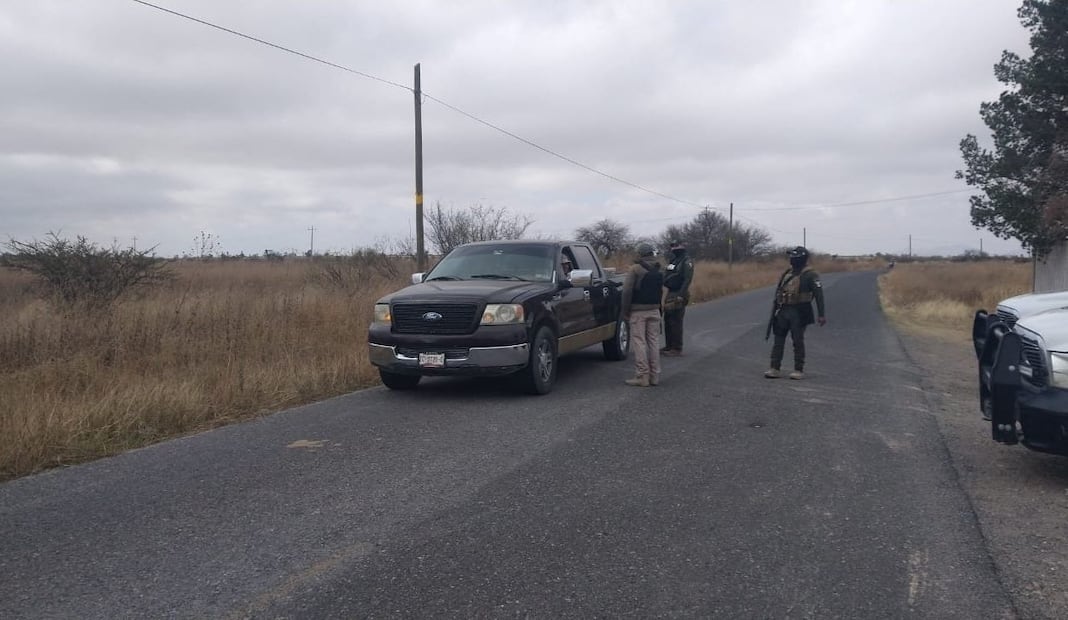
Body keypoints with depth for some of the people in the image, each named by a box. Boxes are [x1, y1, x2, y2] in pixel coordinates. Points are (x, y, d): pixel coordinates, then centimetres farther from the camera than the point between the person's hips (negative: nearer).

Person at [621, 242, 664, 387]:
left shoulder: (635, 269, -11)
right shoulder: (659, 270, 11)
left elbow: (627, 291, -14)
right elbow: (661, 291, 16)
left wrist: (625, 311, -8)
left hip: (638, 311, -6)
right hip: (654, 310, 6)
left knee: (639, 342, -3)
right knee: (654, 341, 10)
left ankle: (642, 376, -6)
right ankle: (655, 376, 12)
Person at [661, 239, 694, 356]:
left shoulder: (687, 261, -9)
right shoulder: (673, 260, 19)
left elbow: (687, 279, -18)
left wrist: (681, 295, -25)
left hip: (678, 295, -9)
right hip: (670, 294, 9)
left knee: (675, 322, -8)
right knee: (667, 321, 11)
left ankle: (677, 348, -4)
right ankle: (669, 346, 20)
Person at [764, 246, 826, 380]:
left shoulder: (810, 275, -8)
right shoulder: (787, 273, 14)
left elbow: (819, 294, -13)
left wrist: (821, 314, -19)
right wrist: (776, 309, 18)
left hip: (799, 313, -7)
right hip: (783, 311, 7)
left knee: (798, 342, 0)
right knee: (778, 340, 5)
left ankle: (799, 370, 9)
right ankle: (775, 369, 8)